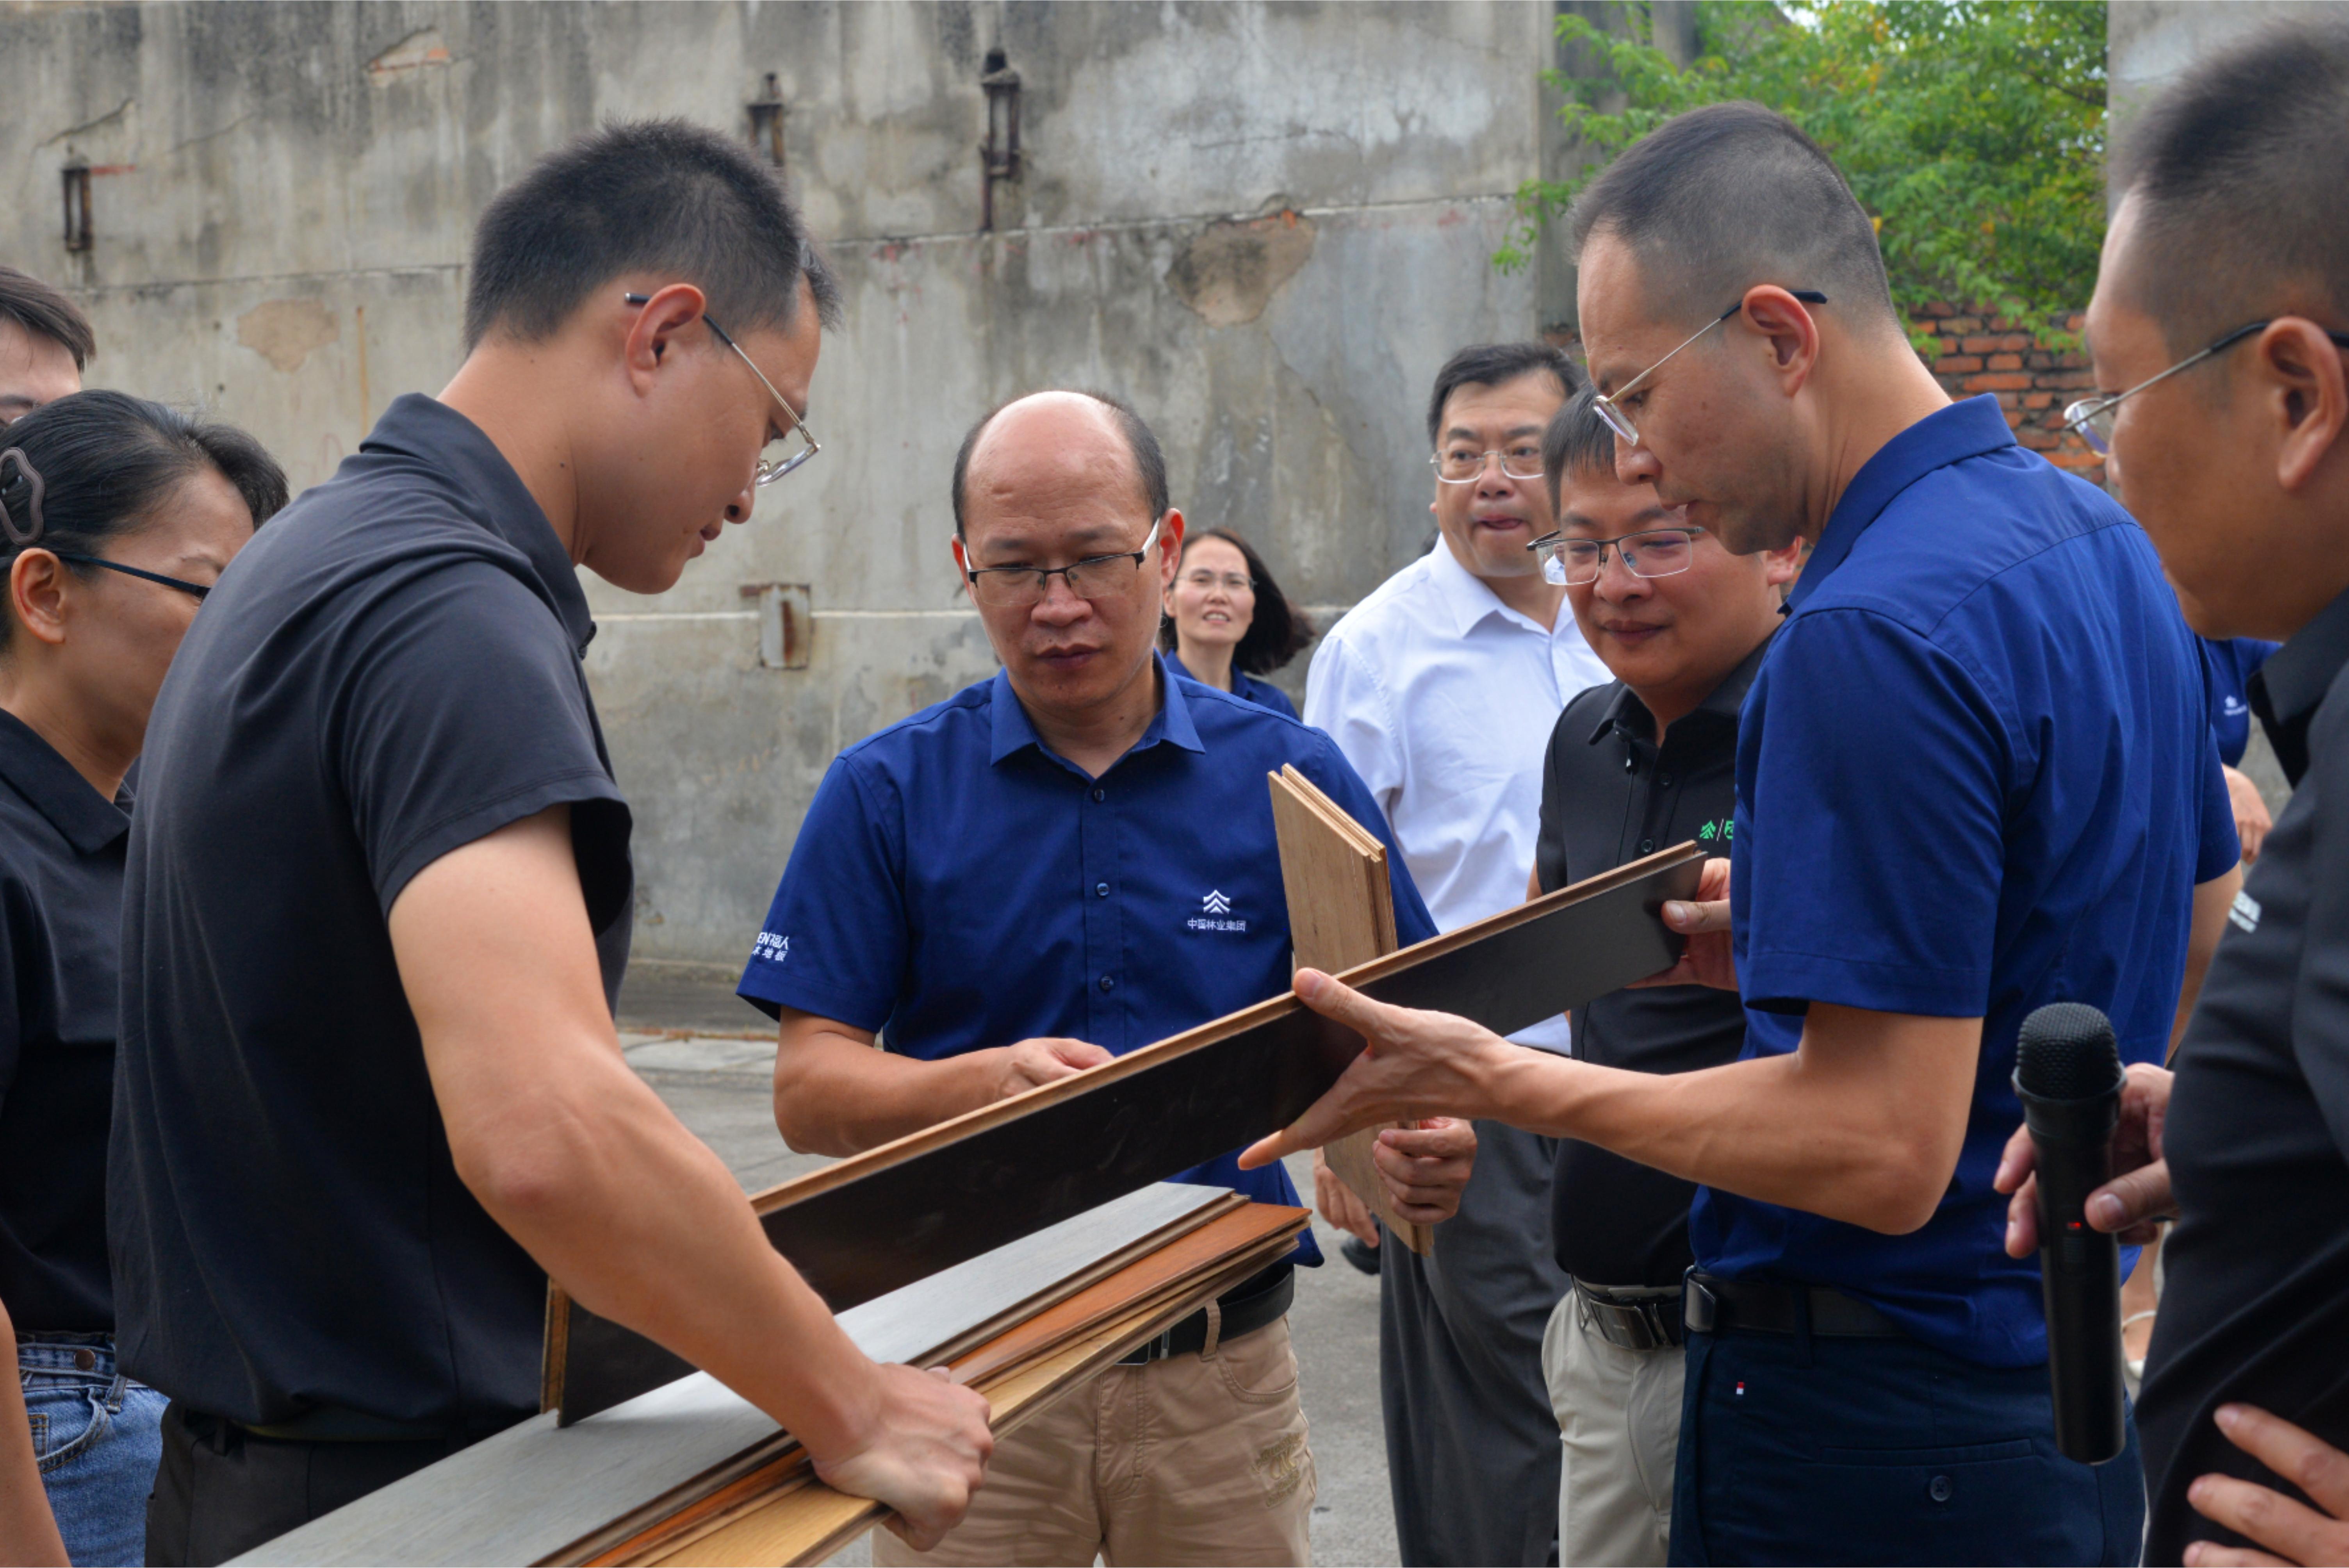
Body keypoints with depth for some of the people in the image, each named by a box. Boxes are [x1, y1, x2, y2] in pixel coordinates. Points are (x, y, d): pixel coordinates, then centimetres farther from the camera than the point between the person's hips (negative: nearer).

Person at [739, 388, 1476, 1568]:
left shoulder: (1291, 779, 2)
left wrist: (1427, 1149, -20)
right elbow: (810, 1092, -5)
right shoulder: (886, 792, 0)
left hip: (1224, 1373, 1)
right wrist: (990, 1082, -25)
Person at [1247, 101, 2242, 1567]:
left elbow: (1885, 1154, -26)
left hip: (1876, 1442, -10)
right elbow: (2186, 953, 17)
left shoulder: (1876, 633, -24)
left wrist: (1494, 1079, -19)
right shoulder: (2103, 541, 7)